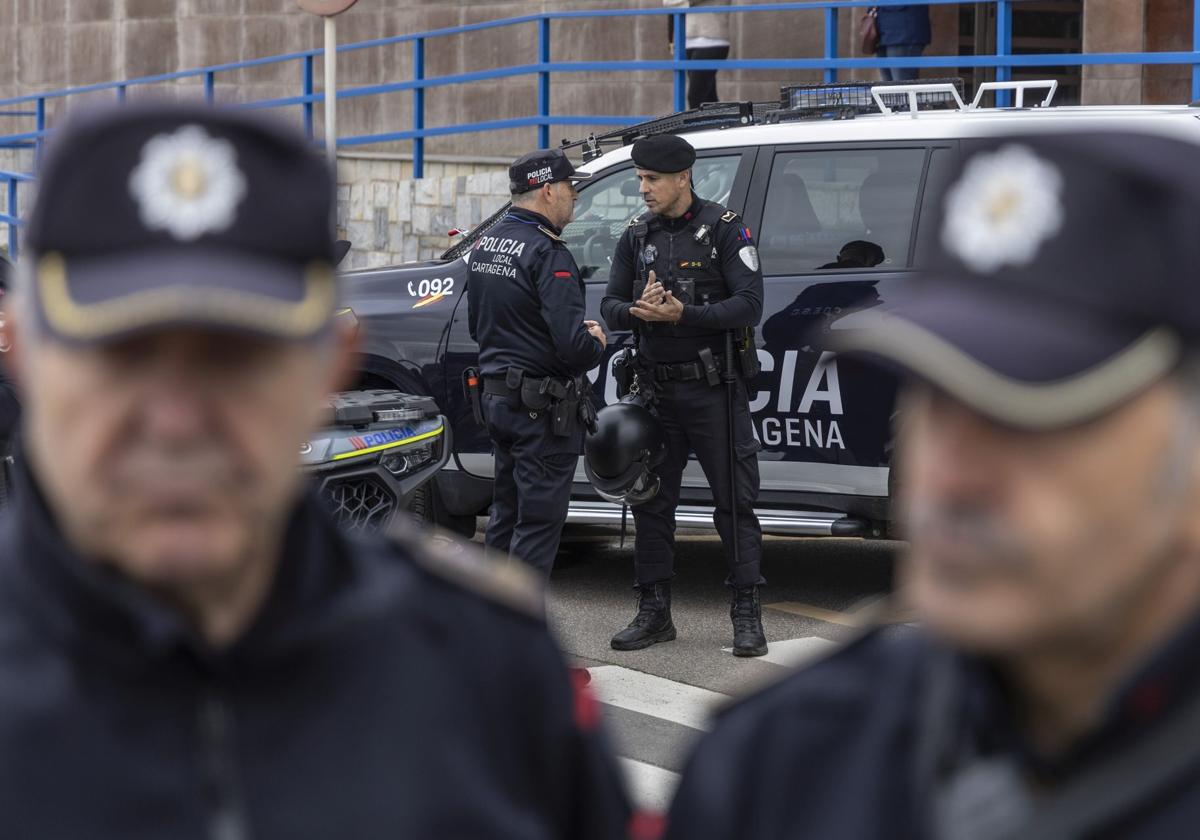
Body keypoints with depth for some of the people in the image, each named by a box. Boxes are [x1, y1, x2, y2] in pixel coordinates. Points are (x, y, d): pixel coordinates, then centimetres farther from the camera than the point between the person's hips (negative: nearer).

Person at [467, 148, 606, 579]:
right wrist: (596, 342, -3)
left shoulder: (487, 244, 10)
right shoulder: (547, 252, -19)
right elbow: (573, 346, -27)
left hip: (497, 396, 9)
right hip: (543, 409, -9)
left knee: (506, 515, 19)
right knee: (538, 521, -3)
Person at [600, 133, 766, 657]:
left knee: (734, 501, -2)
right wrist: (638, 310, -17)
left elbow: (749, 305, -13)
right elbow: (610, 308, 7)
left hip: (714, 391, -5)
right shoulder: (637, 237, 10)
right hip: (658, 391, 5)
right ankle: (654, 613, 16)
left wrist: (682, 314, -24)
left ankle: (747, 614, 3)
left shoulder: (724, 229, -5)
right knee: (651, 502, 7)